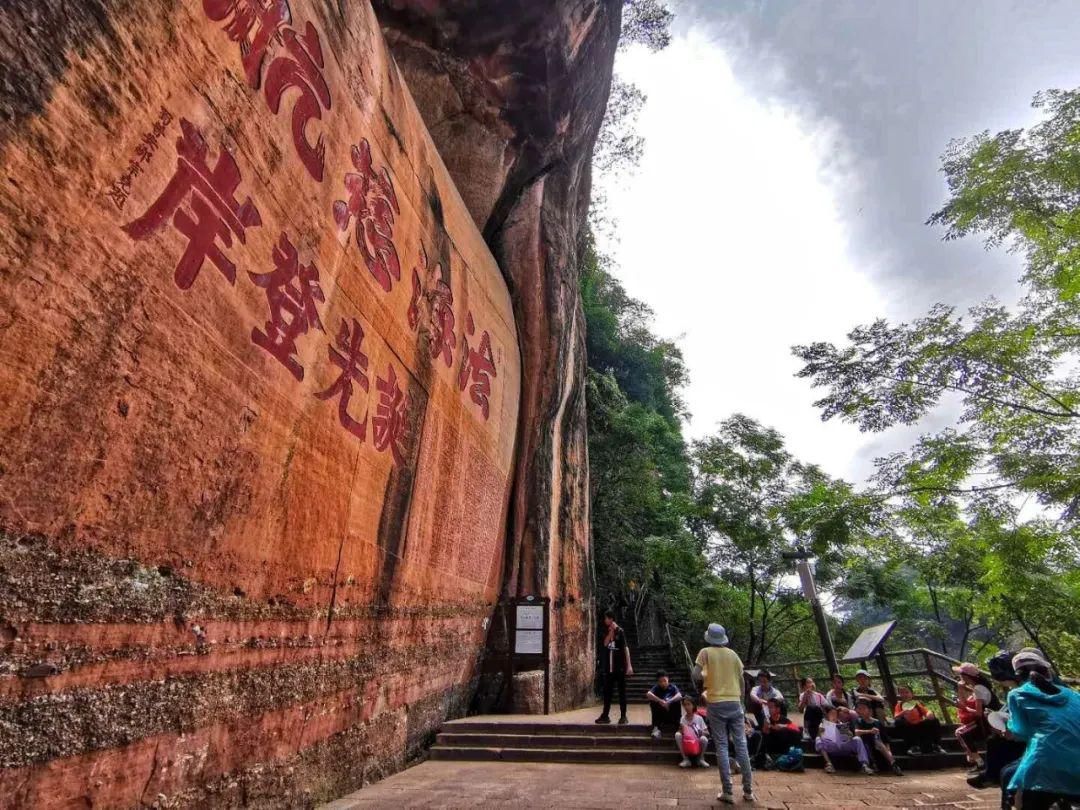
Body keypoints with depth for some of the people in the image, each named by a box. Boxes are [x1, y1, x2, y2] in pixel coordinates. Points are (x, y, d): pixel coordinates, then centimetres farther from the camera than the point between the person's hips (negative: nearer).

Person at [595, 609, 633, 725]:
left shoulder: (620, 631, -8)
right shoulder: (607, 632, 10)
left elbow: (626, 648, -12)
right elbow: (605, 643, -5)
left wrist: (629, 665, -17)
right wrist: (611, 632, -12)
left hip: (619, 667, -6)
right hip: (609, 667, 6)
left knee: (622, 691, 3)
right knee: (607, 691, 8)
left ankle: (623, 716, 10)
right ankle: (605, 715, 16)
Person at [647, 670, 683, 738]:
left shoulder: (673, 687, -9)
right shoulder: (656, 688, -9)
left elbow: (679, 696, -31)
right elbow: (648, 694, -31)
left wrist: (669, 702, -47)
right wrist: (660, 701, -45)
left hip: (672, 717, -1)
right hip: (660, 717, 1)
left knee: (677, 700, -24)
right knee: (653, 702, -26)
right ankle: (656, 727, -22)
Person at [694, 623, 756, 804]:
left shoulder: (705, 652, -4)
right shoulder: (733, 654, 5)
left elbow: (696, 676, -12)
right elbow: (741, 680, 8)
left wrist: (706, 676, 8)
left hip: (716, 704, -3)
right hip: (734, 703, 3)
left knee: (721, 746, 3)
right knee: (741, 745, 10)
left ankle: (727, 792, 4)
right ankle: (748, 791, 16)